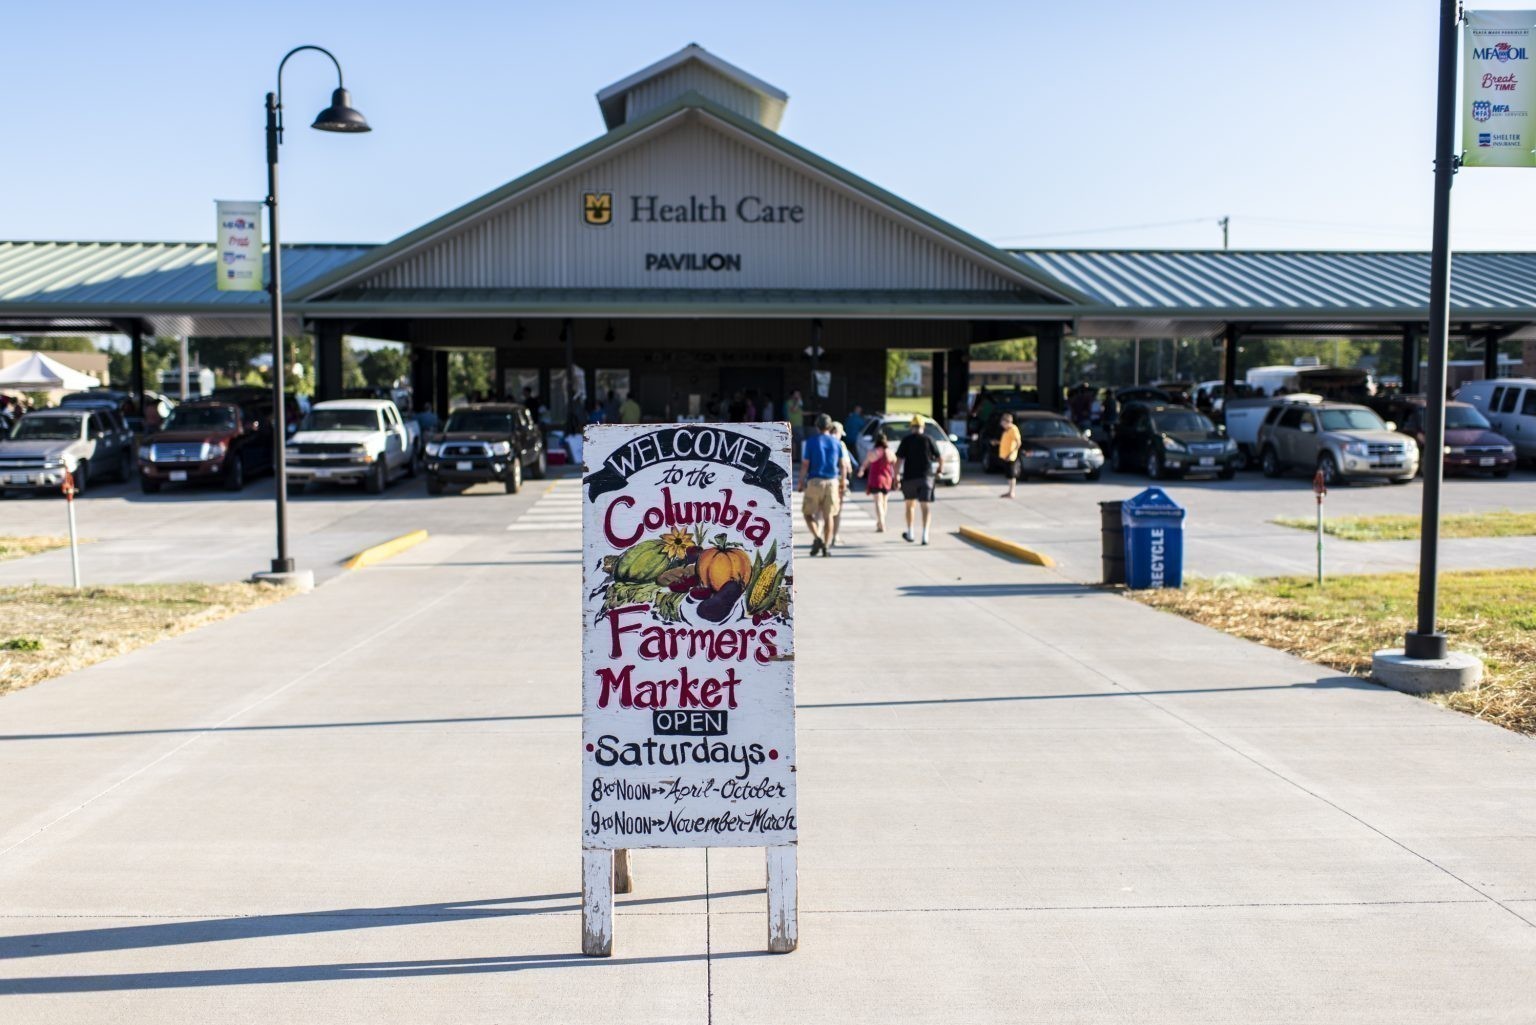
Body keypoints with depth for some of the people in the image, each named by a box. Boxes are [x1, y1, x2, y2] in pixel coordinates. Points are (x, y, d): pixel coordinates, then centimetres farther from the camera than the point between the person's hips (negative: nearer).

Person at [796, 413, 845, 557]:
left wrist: (801, 483, 1)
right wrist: (843, 483, 17)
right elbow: (843, 466, 8)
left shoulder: (811, 442, -3)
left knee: (808, 513, 7)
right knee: (828, 515, 9)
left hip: (815, 482, -3)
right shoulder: (837, 443, 6)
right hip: (832, 482, 3)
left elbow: (805, 465, -6)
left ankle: (817, 538, -15)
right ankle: (826, 546, 8)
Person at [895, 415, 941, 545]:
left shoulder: (906, 440, 1)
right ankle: (925, 535, -19)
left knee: (910, 504, 20)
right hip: (925, 477, -1)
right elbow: (939, 458, 1)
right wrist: (939, 470, 19)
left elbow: (899, 460, -7)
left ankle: (910, 533, 28)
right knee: (926, 506, -3)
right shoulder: (928, 439, 1)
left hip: (909, 477, 1)